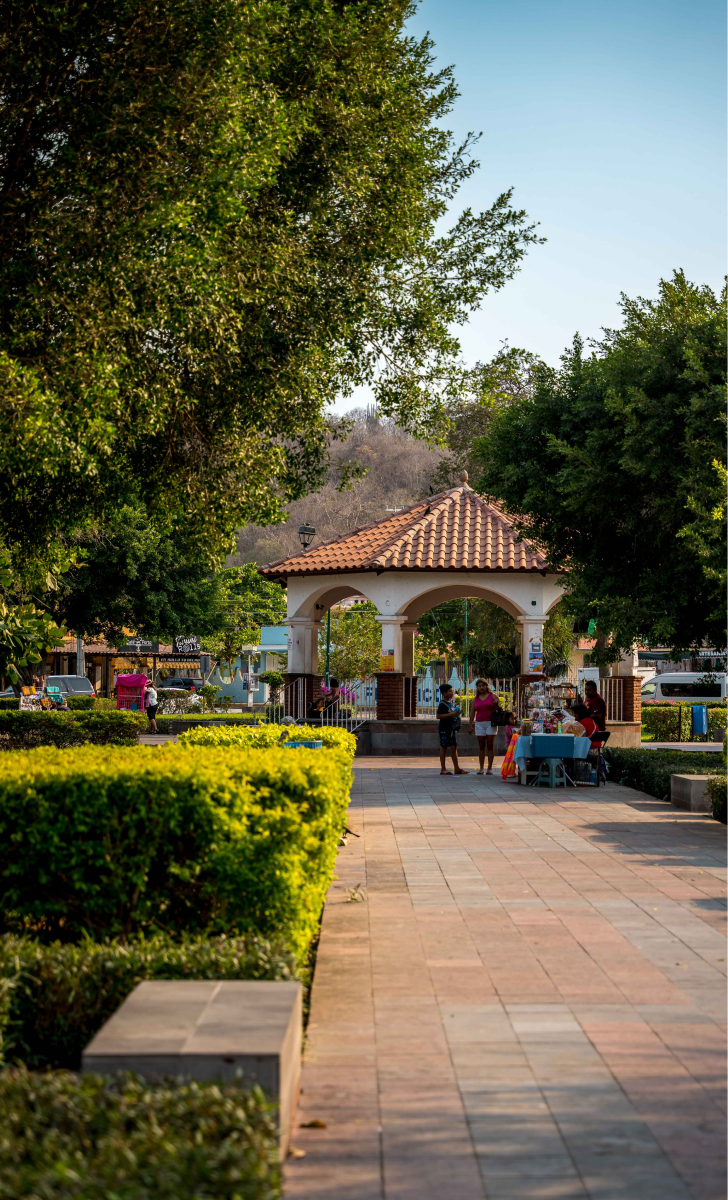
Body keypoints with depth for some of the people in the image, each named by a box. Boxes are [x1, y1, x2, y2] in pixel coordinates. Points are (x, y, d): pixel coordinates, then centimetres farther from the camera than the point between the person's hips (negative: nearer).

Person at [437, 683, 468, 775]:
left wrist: (456, 712, 7)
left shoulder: (451, 703, 15)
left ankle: (457, 768, 10)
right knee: (444, 747, -2)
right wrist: (451, 714, -22)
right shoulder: (442, 704, -11)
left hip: (452, 728, 8)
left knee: (454, 747, 7)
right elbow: (439, 716, -20)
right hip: (444, 729, -8)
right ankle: (443, 769, 1)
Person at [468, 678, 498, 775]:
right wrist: (471, 725, 10)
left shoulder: (493, 696, 5)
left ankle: (490, 768, -2)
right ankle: (481, 768, 3)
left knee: (490, 745, -4)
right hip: (479, 723, 2)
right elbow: (473, 713, 15)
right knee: (481, 746, 2)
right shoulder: (475, 699, 12)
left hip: (490, 723, -2)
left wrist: (496, 704, -14)